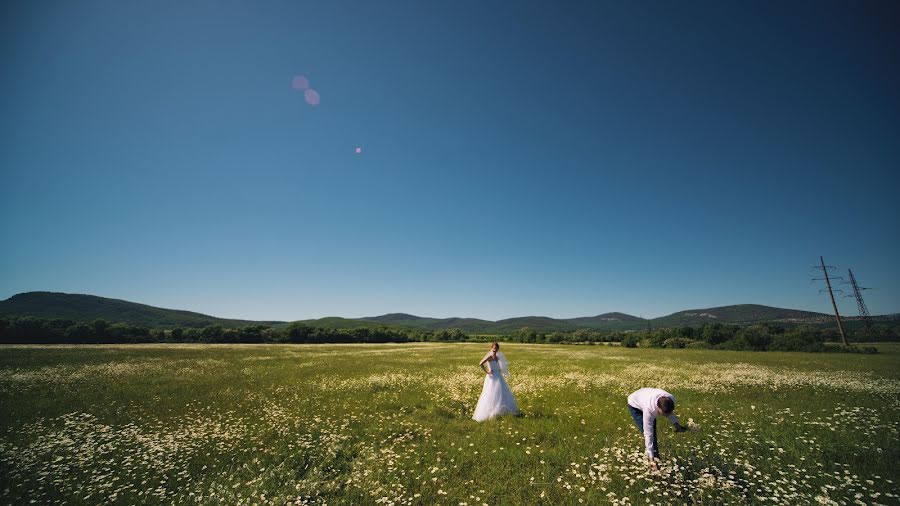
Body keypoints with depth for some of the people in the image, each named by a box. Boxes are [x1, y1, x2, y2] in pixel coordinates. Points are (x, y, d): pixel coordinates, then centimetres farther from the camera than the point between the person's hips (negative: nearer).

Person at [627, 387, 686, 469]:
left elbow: (670, 413, -3)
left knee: (653, 432, 2)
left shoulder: (671, 399, -33)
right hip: (635, 405, -5)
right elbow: (648, 435, -36)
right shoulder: (649, 409, -45)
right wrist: (651, 459, -33)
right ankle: (654, 457, -3)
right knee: (650, 433, -16)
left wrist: (676, 424, -16)